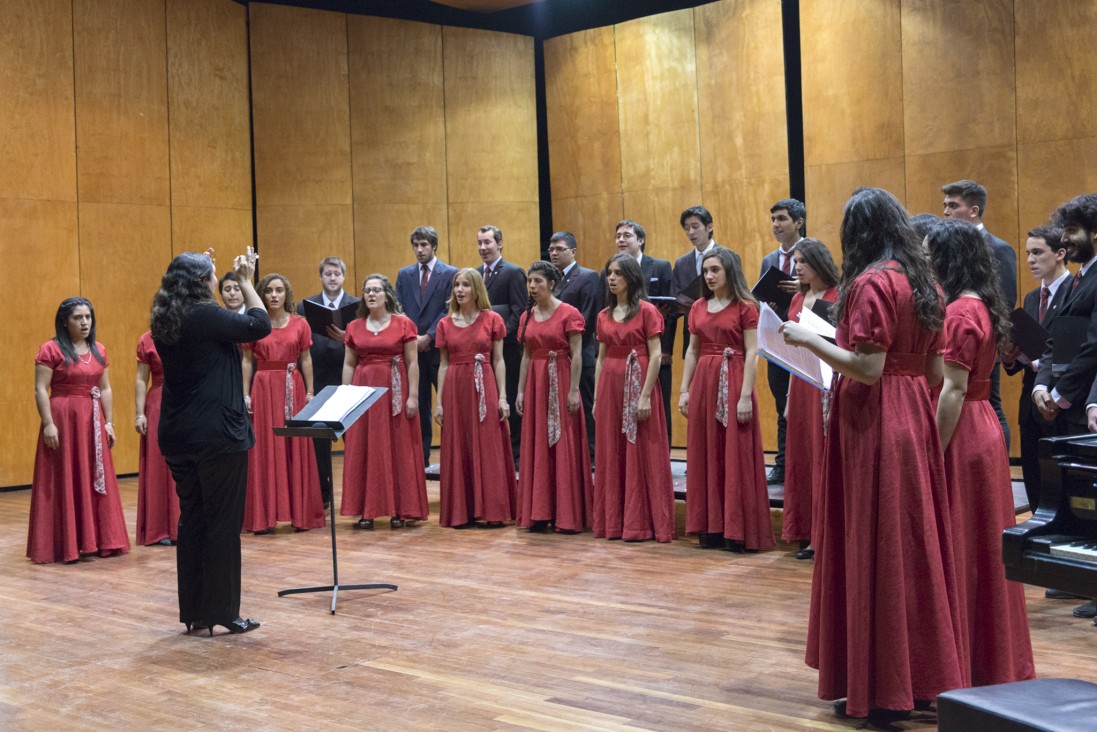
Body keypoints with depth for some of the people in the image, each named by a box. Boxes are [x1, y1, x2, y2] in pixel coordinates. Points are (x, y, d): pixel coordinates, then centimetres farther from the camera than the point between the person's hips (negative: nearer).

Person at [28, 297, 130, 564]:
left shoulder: (99, 350, 11)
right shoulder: (50, 349, -7)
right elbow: (40, 390, -10)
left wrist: (108, 422, 8)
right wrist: (48, 424, -17)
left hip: (92, 421, 6)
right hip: (62, 420, -6)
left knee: (94, 481, 9)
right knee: (64, 481, -1)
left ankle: (95, 539, 18)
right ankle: (64, 544, 5)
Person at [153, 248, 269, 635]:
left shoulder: (165, 321, 6)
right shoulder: (206, 317, -16)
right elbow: (260, 325, -9)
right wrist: (246, 281, 2)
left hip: (178, 437, 8)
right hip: (218, 436, -8)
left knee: (191, 520, 13)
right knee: (223, 523, 1)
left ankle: (193, 610, 19)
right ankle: (221, 610, 6)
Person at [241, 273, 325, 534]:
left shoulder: (300, 324, 4)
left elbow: (306, 360, 6)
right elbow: (247, 361, 4)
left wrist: (310, 391, 0)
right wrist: (245, 394, -2)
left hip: (293, 388, 1)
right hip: (264, 387, -1)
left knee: (296, 448, 3)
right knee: (265, 449, 0)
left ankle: (301, 513, 11)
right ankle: (264, 516, 4)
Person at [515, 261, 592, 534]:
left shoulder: (568, 314, -7)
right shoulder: (527, 316, 10)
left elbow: (576, 356, -10)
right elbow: (526, 356, 12)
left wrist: (573, 391, -16)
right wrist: (520, 391, 8)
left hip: (560, 382, -6)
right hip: (535, 383, 6)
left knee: (564, 447, -3)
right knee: (536, 447, 7)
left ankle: (567, 515, 3)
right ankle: (539, 512, 13)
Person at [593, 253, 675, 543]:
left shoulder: (647, 311, -5)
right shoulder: (604, 316, 12)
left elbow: (655, 355, -10)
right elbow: (601, 358, 14)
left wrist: (645, 396, -17)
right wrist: (596, 399, 9)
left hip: (637, 384, -6)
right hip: (609, 385, 6)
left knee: (641, 455, -1)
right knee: (611, 455, 8)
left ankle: (642, 523, 5)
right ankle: (614, 521, 16)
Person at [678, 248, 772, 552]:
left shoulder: (745, 307, -4)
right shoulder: (698, 307, 12)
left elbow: (752, 353, -9)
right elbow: (692, 351, 14)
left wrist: (745, 395, -16)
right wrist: (684, 390, 6)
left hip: (733, 381, -5)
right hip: (703, 382, 6)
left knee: (735, 456, -3)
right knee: (706, 455, 7)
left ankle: (736, 531, 3)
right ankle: (711, 528, 14)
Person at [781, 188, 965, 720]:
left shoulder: (872, 282, -14)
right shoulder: (920, 283, 10)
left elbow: (867, 368, -20)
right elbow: (935, 373, 11)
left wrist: (809, 340, -11)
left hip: (872, 425, -8)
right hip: (913, 418, 8)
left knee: (873, 550, -1)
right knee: (912, 546, 13)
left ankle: (880, 691, 6)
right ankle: (923, 677, 21)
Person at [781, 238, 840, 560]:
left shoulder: (838, 297, -8)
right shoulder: (798, 300, 14)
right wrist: (789, 395, 16)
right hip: (801, 383, 7)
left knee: (826, 457, -4)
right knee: (801, 456, 9)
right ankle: (809, 535, 17)